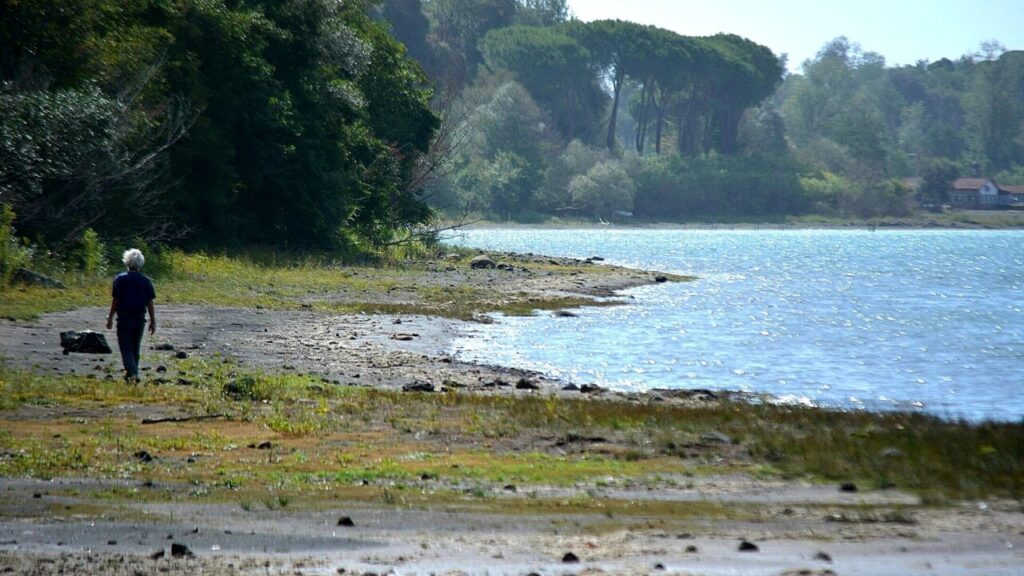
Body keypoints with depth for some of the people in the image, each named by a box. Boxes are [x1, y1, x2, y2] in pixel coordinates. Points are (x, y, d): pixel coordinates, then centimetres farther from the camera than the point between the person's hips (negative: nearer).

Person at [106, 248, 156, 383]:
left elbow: (115, 300, -6)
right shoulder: (146, 281, 1)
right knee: (135, 349, 15)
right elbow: (150, 303, 1)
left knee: (126, 349, -3)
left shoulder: (120, 279, -7)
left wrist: (110, 318, 2)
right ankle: (132, 374, 23)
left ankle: (133, 373, -22)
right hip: (140, 318, 3)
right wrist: (153, 321, 6)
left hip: (124, 318, -3)